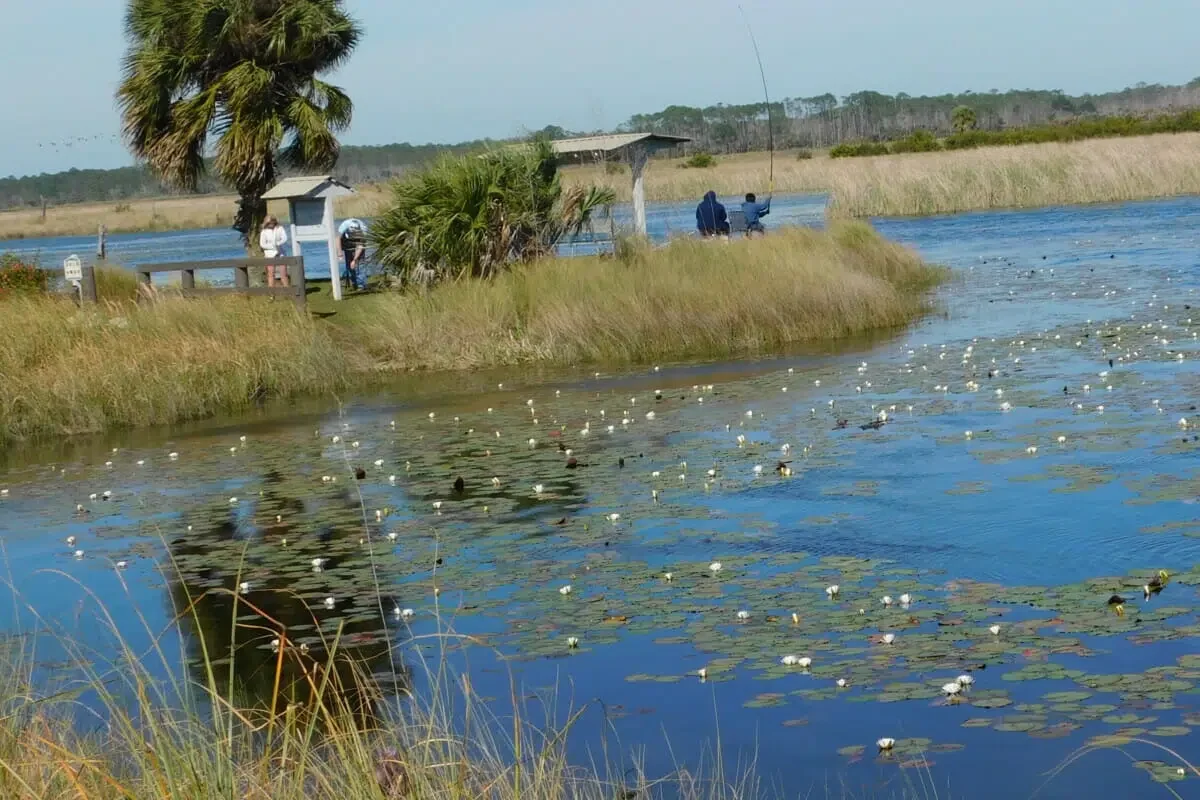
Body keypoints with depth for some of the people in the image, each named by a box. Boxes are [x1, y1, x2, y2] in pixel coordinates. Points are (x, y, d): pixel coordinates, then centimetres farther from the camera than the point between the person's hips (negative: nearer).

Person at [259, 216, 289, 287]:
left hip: (280, 253, 1)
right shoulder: (264, 232, -3)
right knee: (271, 274, -1)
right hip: (270, 254, -1)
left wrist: (278, 243, -26)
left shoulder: (280, 228, 0)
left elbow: (285, 239, -8)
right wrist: (273, 246, -17)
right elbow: (262, 244, -7)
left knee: (284, 273, -1)